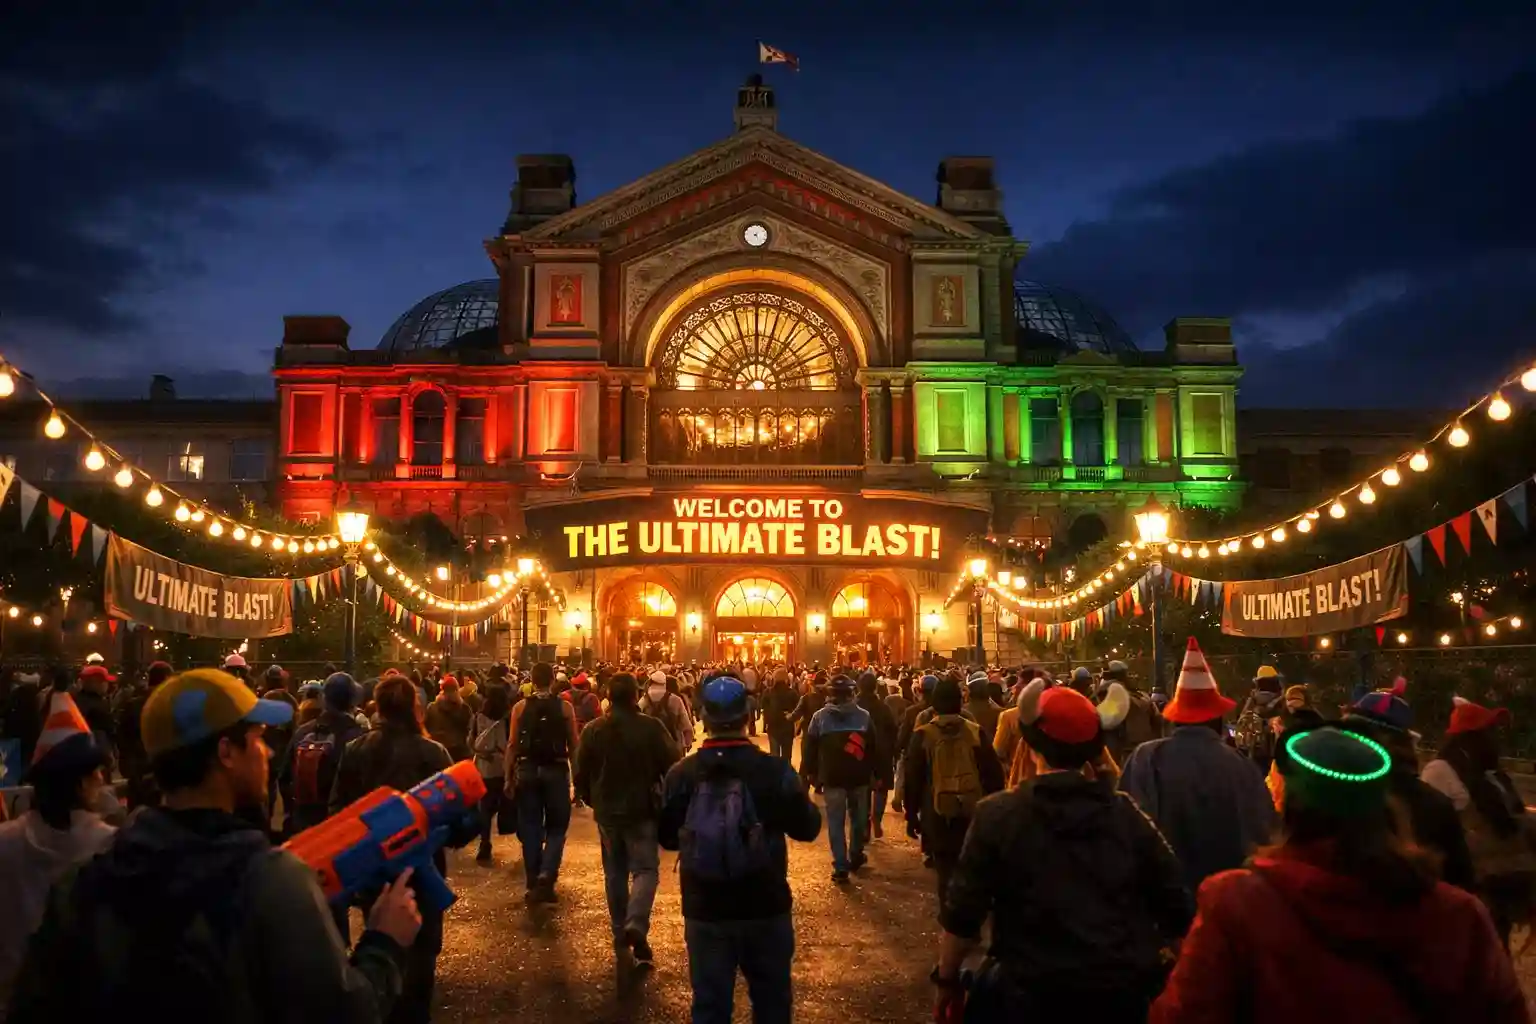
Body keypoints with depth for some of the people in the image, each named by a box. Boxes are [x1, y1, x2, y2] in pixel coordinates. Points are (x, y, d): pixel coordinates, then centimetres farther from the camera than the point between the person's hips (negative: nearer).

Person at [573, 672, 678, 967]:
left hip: (607, 811, 3)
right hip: (642, 810, -3)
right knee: (645, 869, 2)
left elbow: (581, 773, 3)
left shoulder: (593, 730, -3)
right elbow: (672, 767, -10)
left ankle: (620, 932, 21)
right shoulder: (651, 728, -13)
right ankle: (636, 924, -20)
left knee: (614, 872, 16)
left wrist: (591, 800, 21)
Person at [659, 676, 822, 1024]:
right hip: (766, 908, -1)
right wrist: (796, 797, 15)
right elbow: (807, 829, -3)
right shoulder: (775, 770, -14)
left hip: (705, 910, 1)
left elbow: (667, 838, 3)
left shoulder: (680, 774, -9)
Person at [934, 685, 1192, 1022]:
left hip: (1030, 989, -3)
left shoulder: (997, 815, -11)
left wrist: (947, 979, 4)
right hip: (1123, 989, 3)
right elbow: (1177, 905, 2)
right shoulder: (1127, 813, -3)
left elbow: (963, 914, -9)